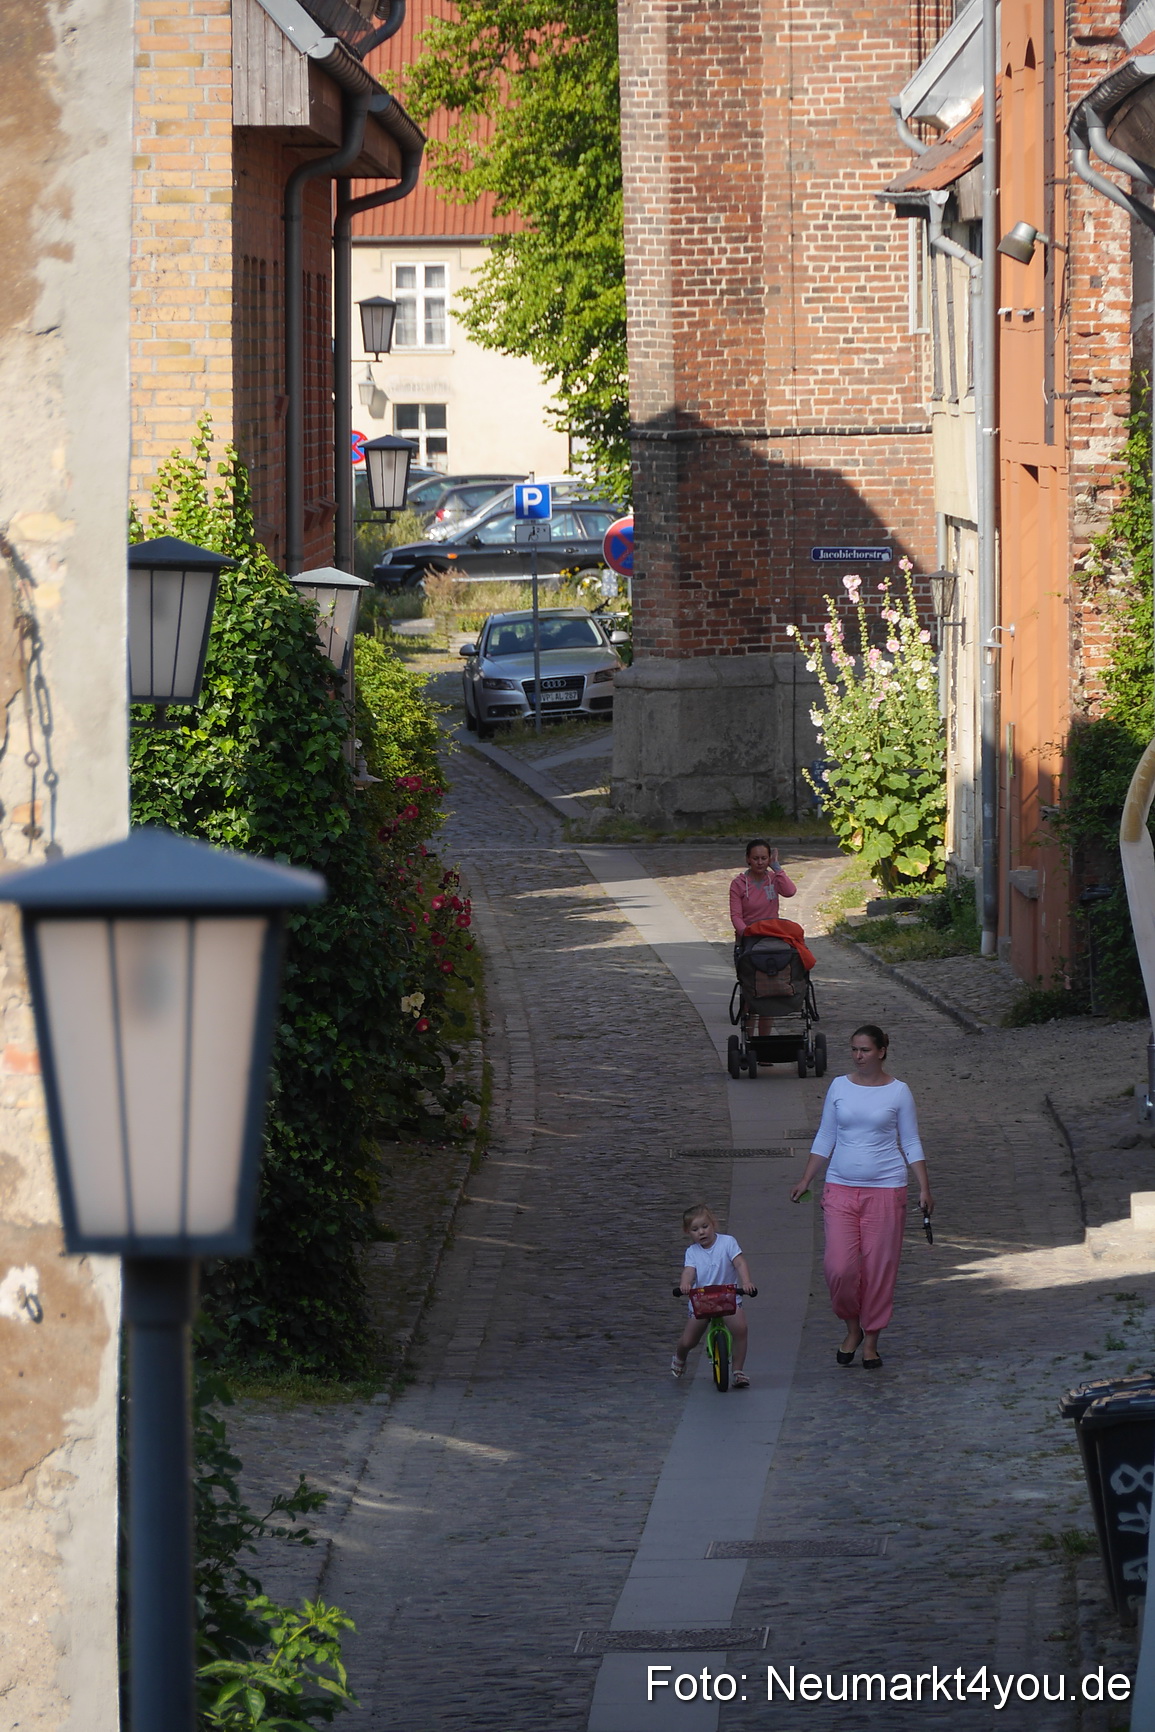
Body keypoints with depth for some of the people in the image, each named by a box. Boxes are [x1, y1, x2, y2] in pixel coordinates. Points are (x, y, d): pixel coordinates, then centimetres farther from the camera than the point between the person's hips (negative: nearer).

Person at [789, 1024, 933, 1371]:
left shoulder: (898, 1092, 1)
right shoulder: (839, 1087, 6)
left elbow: (911, 1144, 5)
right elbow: (825, 1138, 13)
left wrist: (924, 1188, -2)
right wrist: (806, 1180, 7)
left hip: (885, 1189, -2)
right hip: (840, 1187, 2)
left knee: (879, 1268, 0)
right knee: (839, 1266, -10)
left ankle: (871, 1341, 14)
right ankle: (852, 1329, 14)